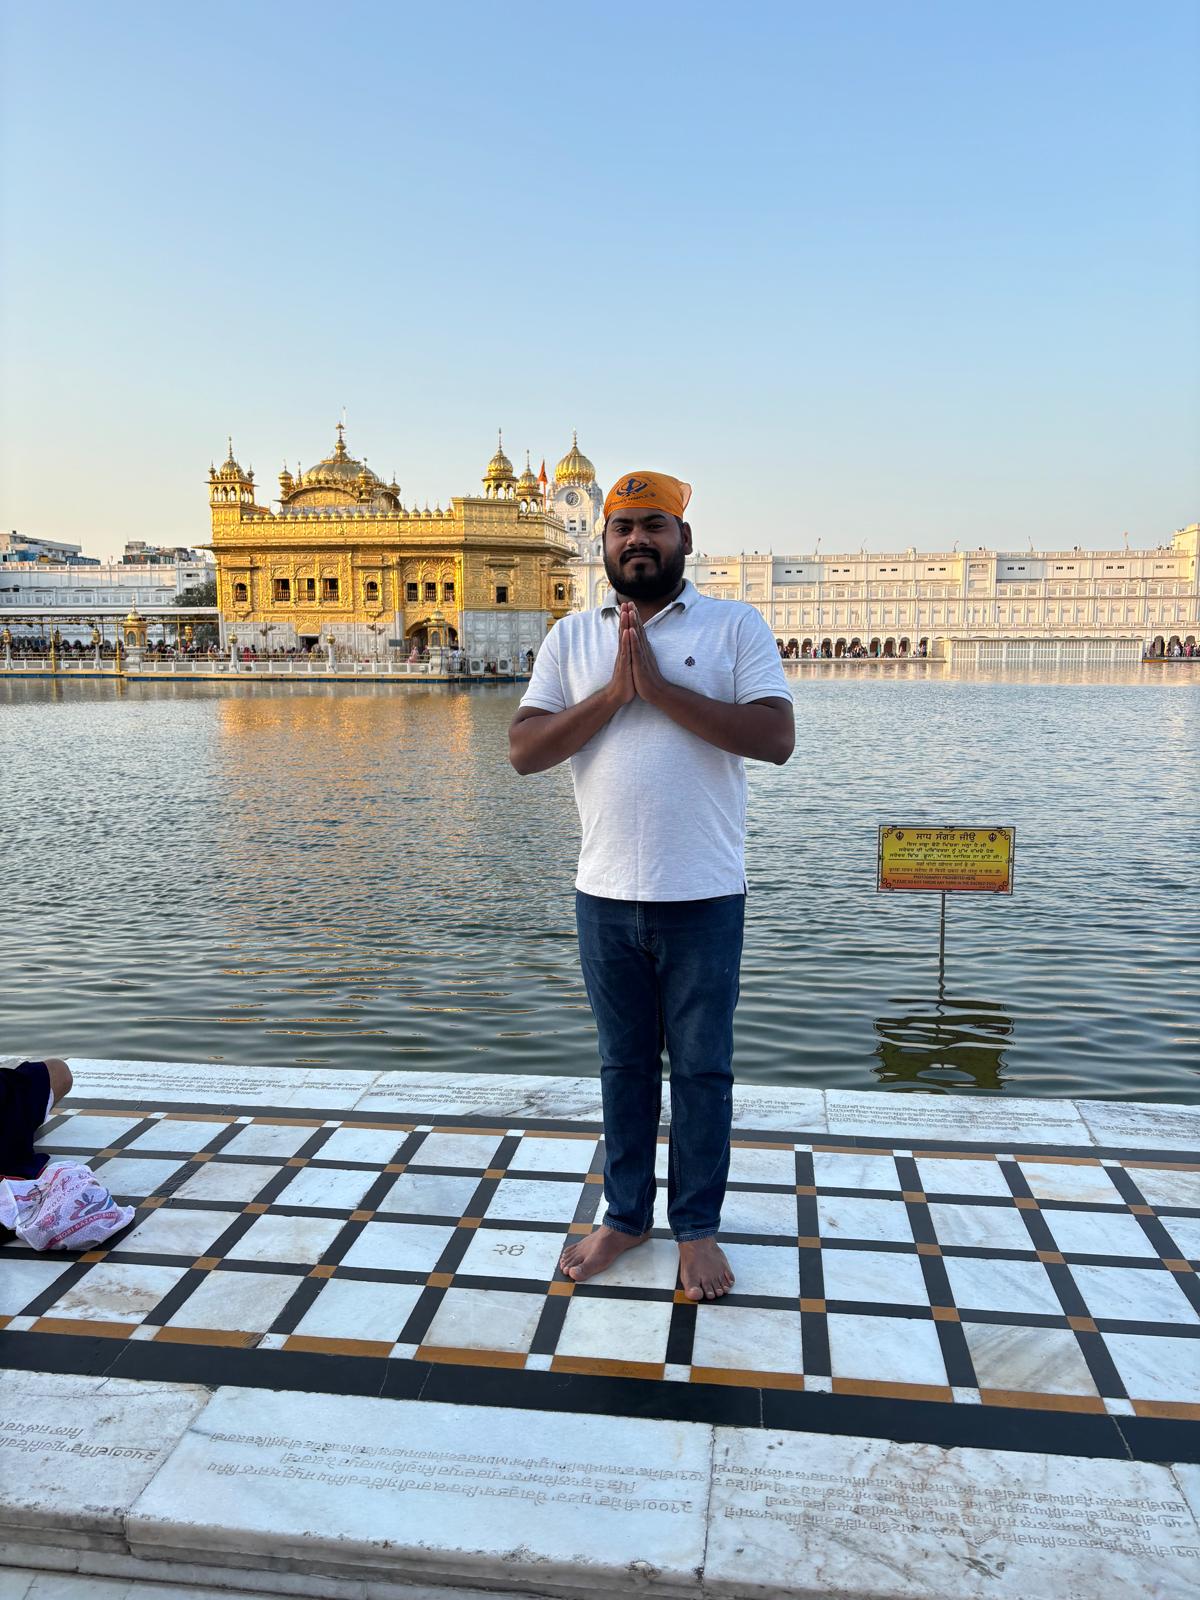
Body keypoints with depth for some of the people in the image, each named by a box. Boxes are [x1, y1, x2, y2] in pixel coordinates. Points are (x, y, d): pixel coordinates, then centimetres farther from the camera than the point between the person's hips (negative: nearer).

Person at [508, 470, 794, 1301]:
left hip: (704, 896, -2)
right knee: (624, 1063, 16)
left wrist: (661, 687, -19)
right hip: (606, 895, 3)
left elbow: (776, 738, -15)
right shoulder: (571, 636, 7)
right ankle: (625, 1215, 34)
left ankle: (698, 1227, 29)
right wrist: (613, 694, -15)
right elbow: (524, 750, -2)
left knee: (702, 1068, 10)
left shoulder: (737, 624, -2)